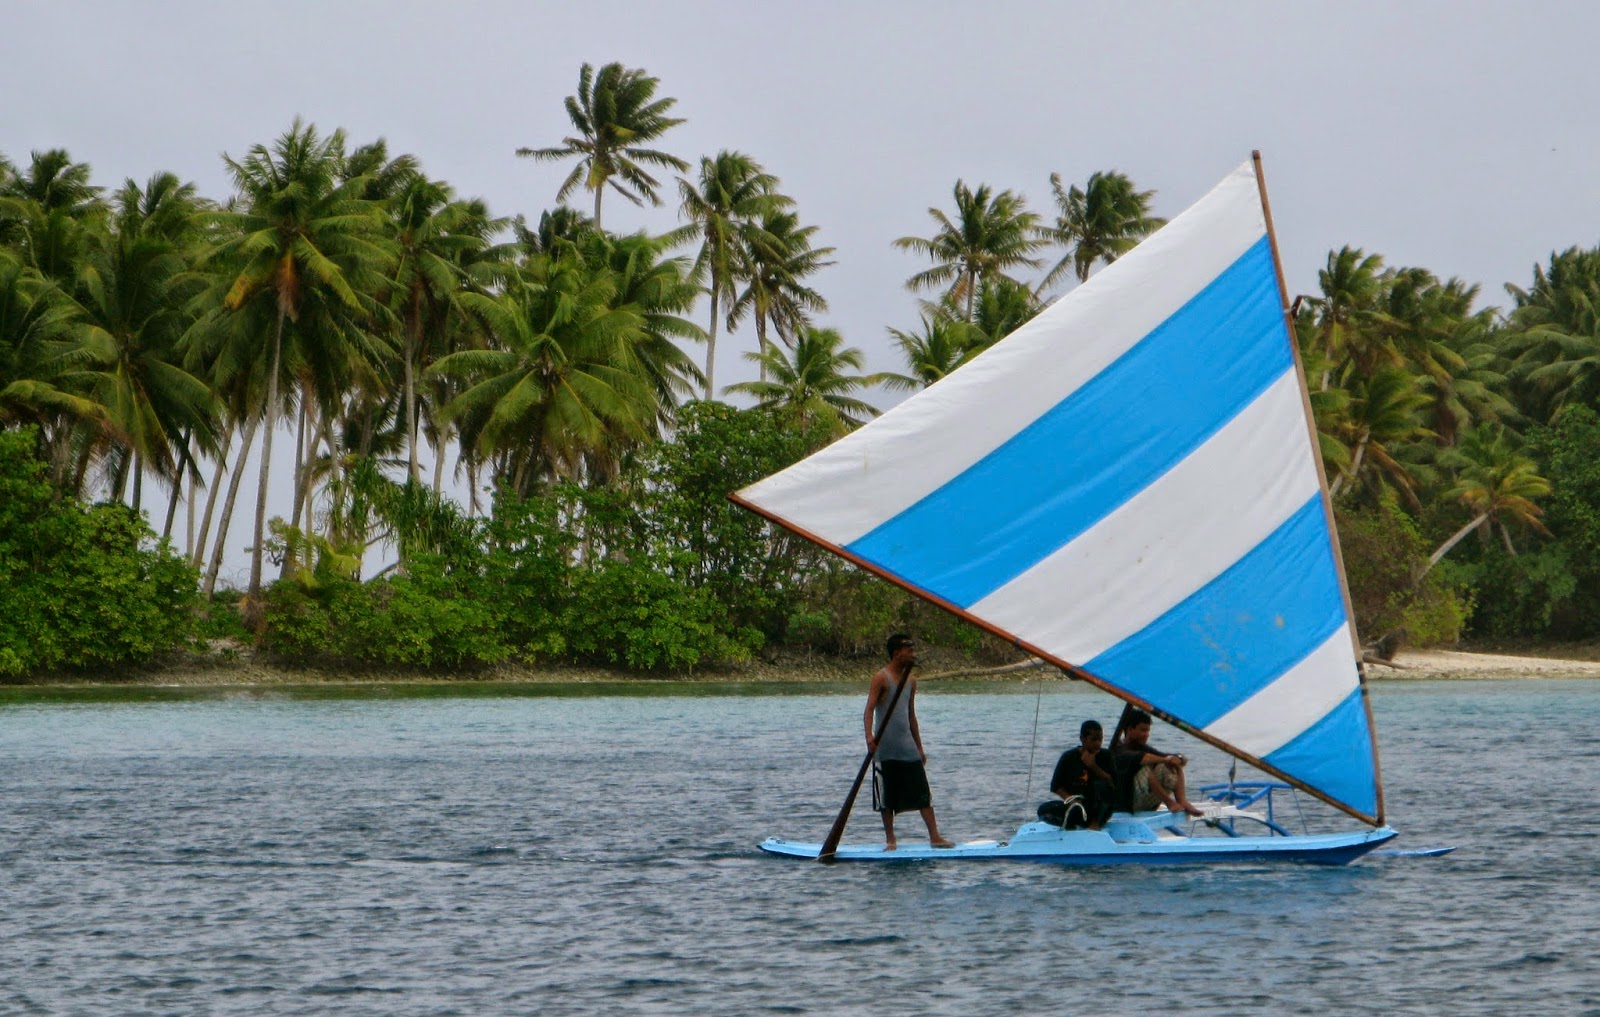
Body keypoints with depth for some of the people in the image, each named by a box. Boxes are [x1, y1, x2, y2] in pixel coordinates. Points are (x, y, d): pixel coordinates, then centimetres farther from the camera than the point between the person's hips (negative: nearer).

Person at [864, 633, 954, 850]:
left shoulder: (910, 681, 12)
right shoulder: (881, 679, -8)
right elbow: (869, 710, -17)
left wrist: (919, 748, 19)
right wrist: (869, 736, -33)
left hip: (908, 748, 6)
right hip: (885, 750, -6)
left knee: (923, 794, 0)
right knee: (887, 799, 1)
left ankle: (935, 836, 1)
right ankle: (890, 839, 10)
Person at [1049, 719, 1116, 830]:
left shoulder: (1106, 756, 3)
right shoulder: (1068, 757, 1)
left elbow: (1113, 784, -8)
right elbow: (1055, 786, 3)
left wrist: (1093, 766, -16)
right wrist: (1069, 798, -17)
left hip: (1099, 809, 1)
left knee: (1101, 784, -30)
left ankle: (1095, 823, -23)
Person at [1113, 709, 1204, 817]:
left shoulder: (1144, 748, 15)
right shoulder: (1120, 751, -9)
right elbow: (1140, 758, -34)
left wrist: (1177, 760, -13)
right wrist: (1166, 760, -30)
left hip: (1149, 806, 8)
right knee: (1145, 770, -31)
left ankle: (1182, 801, -25)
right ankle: (1169, 803, -33)